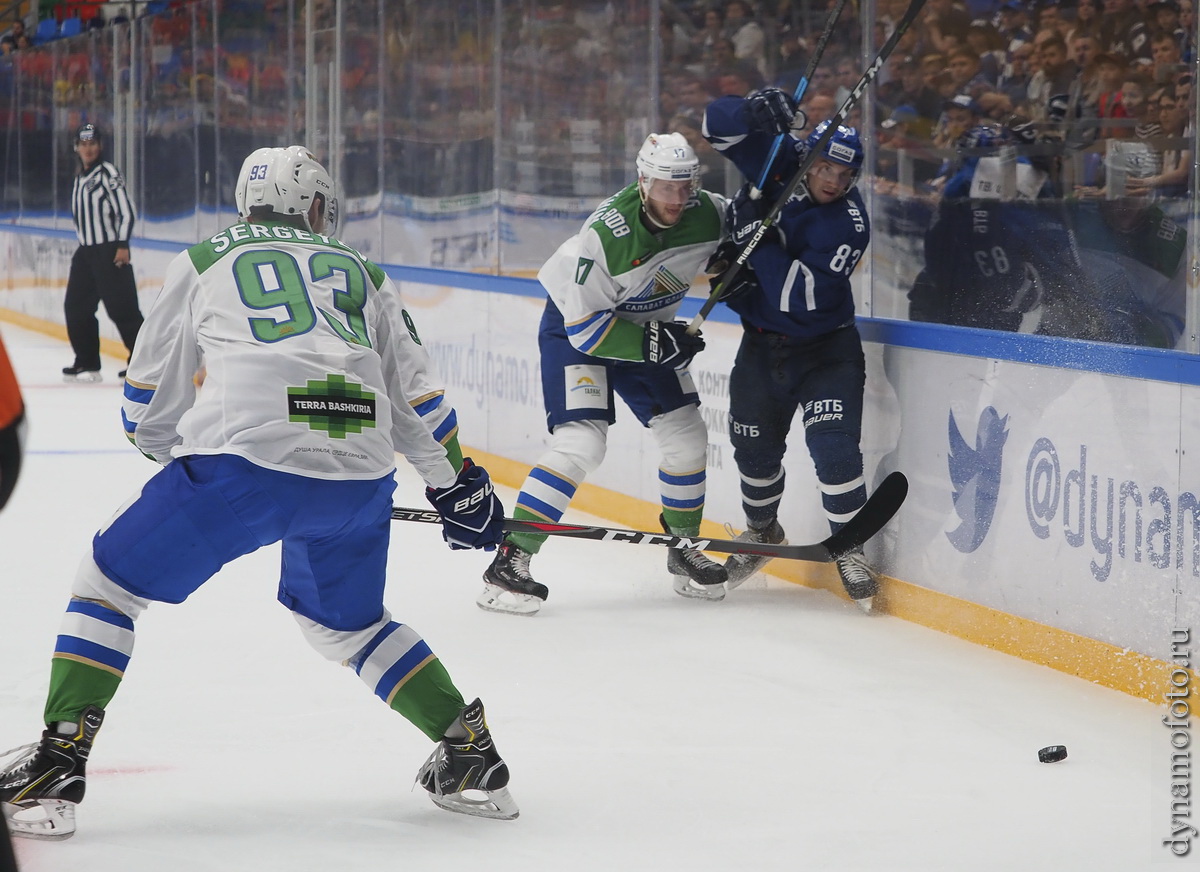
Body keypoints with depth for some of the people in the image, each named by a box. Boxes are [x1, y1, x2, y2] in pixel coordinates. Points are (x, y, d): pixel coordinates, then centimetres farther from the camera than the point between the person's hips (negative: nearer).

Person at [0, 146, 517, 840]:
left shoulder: (205, 260, 20)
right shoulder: (361, 271, 27)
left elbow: (152, 393, 25)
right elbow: (414, 389, 25)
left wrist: (167, 450, 45)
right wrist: (457, 483, 37)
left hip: (244, 455, -4)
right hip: (359, 477, 4)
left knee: (112, 582, 11)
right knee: (345, 622, 29)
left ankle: (57, 767, 1)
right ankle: (471, 754, 21)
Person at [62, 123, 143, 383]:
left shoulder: (108, 173, -9)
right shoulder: (80, 176, 16)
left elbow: (126, 210, -14)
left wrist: (123, 245, -19)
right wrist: (83, 243, 19)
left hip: (110, 251, -9)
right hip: (86, 251, 9)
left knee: (122, 308, -12)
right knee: (76, 307, 9)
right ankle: (87, 363, 17)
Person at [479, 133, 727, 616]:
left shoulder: (706, 213, -16)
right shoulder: (606, 235, -34)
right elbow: (586, 326, -29)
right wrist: (654, 344, -31)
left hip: (648, 328, 6)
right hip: (575, 326, -6)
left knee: (687, 438, 2)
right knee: (582, 441, -22)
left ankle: (683, 548, 24)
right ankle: (510, 559, -20)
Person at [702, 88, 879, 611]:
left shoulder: (848, 224, -22)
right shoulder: (778, 167, -9)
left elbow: (806, 295, -31)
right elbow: (719, 123, -8)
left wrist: (763, 243, -33)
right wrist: (757, 111, -27)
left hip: (826, 348, -5)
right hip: (763, 345, 5)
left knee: (834, 446, -17)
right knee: (754, 446, 15)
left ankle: (849, 549, -3)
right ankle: (762, 529, 41)